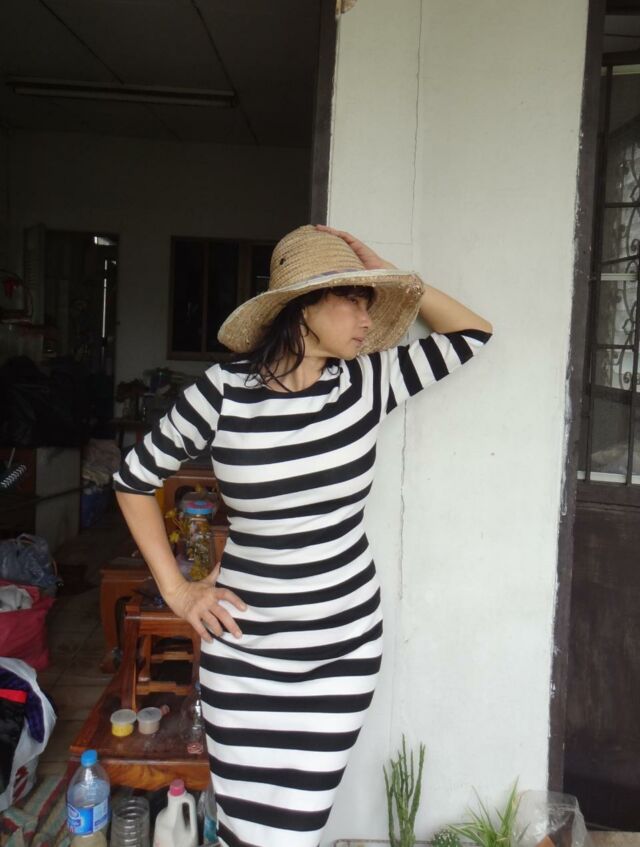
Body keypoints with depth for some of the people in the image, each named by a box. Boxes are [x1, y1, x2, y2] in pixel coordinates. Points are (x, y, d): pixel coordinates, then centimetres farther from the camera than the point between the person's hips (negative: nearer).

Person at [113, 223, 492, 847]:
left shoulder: (367, 382, -4)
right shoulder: (223, 391, -10)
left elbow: (472, 334, 5)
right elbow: (134, 478, 2)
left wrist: (387, 272, -2)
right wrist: (175, 589, 0)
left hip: (346, 644, 2)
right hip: (243, 649, -1)